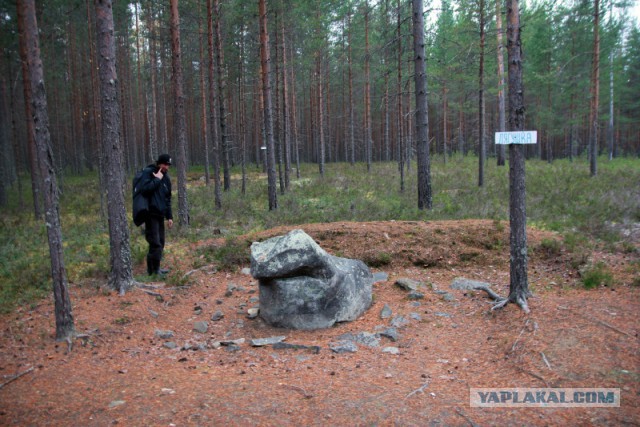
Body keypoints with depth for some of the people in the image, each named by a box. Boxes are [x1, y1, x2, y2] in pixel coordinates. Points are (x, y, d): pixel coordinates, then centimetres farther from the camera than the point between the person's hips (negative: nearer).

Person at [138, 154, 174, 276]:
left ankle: (155, 268, 20)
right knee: (155, 243, -9)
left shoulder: (166, 177, 14)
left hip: (160, 215, 7)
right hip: (151, 214, -7)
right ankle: (154, 270, -1)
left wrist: (169, 216, 16)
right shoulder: (148, 172, -6)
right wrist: (157, 180, -16)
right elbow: (144, 189, -22)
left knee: (160, 243, 10)